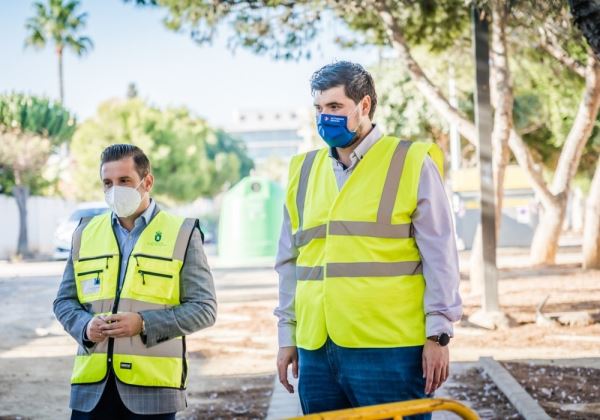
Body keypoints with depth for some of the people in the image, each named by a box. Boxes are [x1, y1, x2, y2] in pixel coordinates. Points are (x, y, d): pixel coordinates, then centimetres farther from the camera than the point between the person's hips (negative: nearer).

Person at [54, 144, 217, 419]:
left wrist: (144, 324, -15)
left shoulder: (182, 234, 2)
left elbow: (204, 308, -2)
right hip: (92, 385, 3)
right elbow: (64, 301, 17)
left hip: (152, 385, -3)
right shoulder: (86, 232, 13)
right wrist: (84, 326, -6)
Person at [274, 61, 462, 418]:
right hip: (316, 351, 5)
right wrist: (287, 336, 16)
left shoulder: (412, 164, 0)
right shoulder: (304, 172, 14)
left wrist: (438, 334, -6)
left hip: (389, 351, -5)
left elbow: (440, 258, -2)